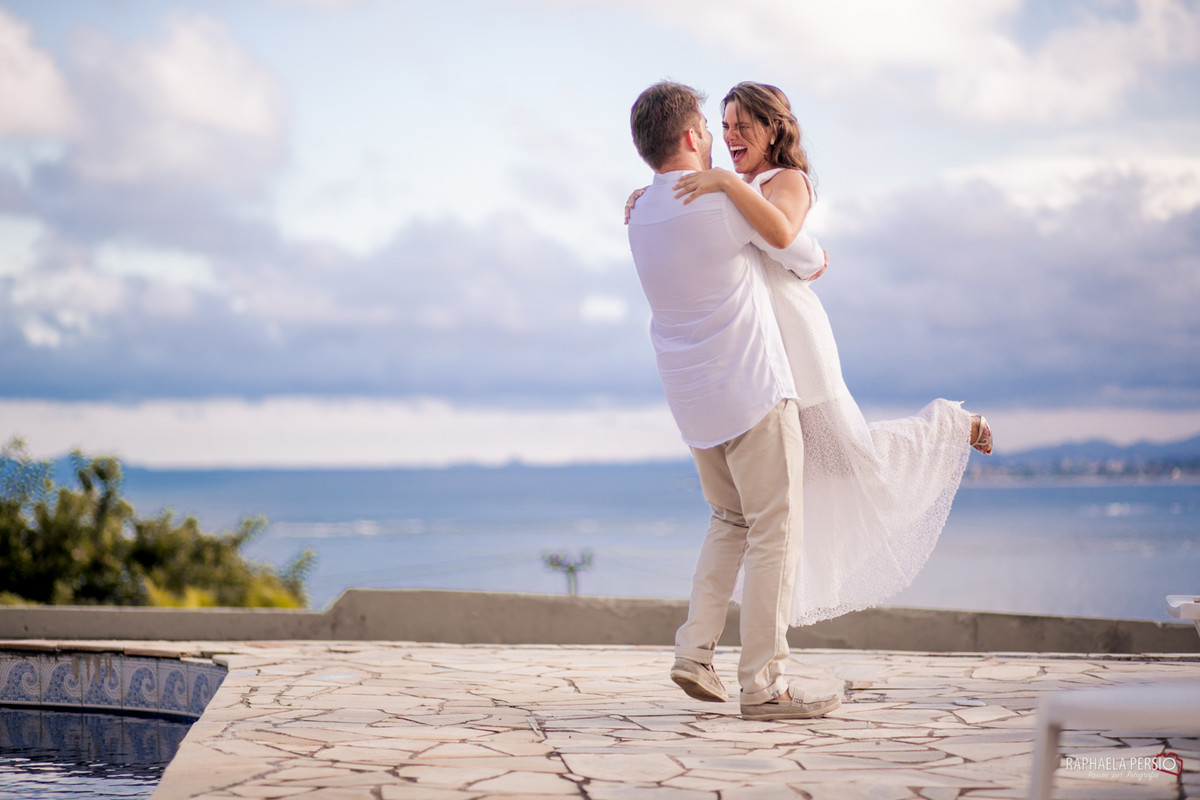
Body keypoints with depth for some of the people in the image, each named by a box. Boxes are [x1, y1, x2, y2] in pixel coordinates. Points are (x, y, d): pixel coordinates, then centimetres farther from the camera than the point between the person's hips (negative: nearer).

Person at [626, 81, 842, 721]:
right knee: (776, 531, -1)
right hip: (751, 390, -8)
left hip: (693, 399, 8)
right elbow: (802, 257, 0)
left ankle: (695, 650, 12)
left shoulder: (641, 215, 8)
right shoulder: (726, 200, -15)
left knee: (731, 519, 22)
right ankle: (764, 681, -1)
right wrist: (812, 260, 23)